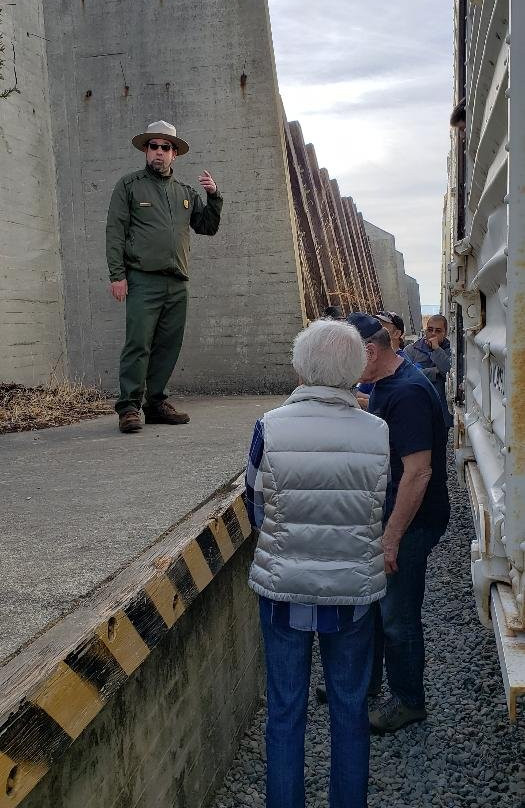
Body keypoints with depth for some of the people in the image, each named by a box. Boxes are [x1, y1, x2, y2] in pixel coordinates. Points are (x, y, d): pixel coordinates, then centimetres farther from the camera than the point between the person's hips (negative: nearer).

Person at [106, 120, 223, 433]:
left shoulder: (186, 192, 21)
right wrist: (117, 275, -8)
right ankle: (129, 408, -8)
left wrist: (214, 196, 6)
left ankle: (157, 403, 14)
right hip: (143, 280, -5)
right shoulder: (129, 185, 9)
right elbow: (115, 231, 2)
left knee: (168, 346, 5)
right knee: (138, 344, -11)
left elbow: (208, 227, 22)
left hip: (178, 284, 5)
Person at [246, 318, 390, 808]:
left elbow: (256, 511, -3)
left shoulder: (270, 428, -15)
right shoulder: (378, 433, -12)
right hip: (355, 591, 1)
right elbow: (376, 514, 2)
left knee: (285, 711, 15)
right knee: (350, 708, 19)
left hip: (284, 588, -1)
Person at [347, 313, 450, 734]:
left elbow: (418, 472, -29)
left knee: (398, 615, 5)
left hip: (412, 521, -10)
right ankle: (366, 679, 40)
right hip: (385, 511, 10)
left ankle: (409, 701, 26)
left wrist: (392, 538, -25)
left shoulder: (408, 394, -27)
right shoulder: (384, 383, 5)